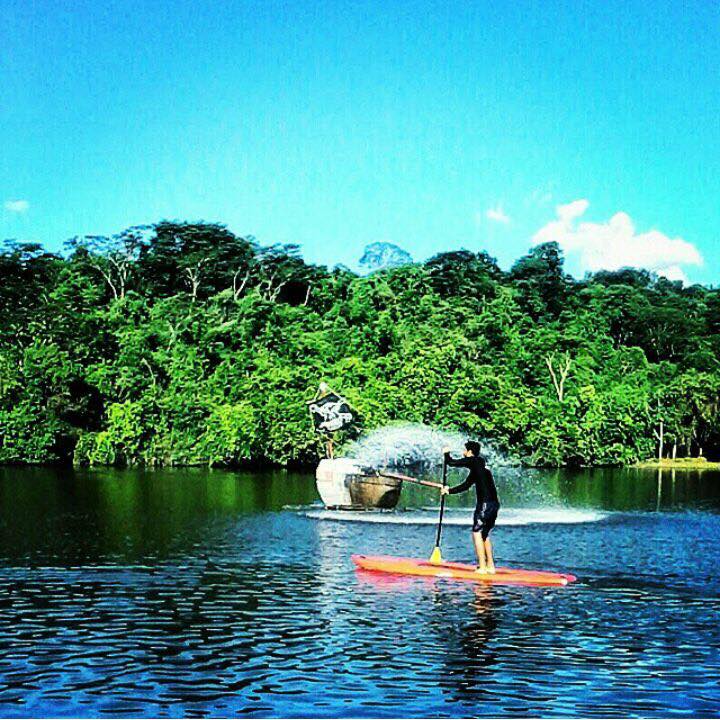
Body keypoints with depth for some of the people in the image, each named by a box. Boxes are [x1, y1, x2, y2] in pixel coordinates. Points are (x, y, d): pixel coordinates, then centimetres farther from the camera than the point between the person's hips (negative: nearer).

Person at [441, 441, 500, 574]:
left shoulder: (474, 461, -4)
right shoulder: (477, 468, 23)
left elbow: (451, 463, -2)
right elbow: (465, 486, 29)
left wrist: (446, 453, 17)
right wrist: (449, 491, 33)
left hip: (485, 504, -9)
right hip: (494, 503, 9)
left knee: (477, 533, -5)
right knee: (484, 534, 17)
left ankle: (482, 567, -7)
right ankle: (490, 566, 18)